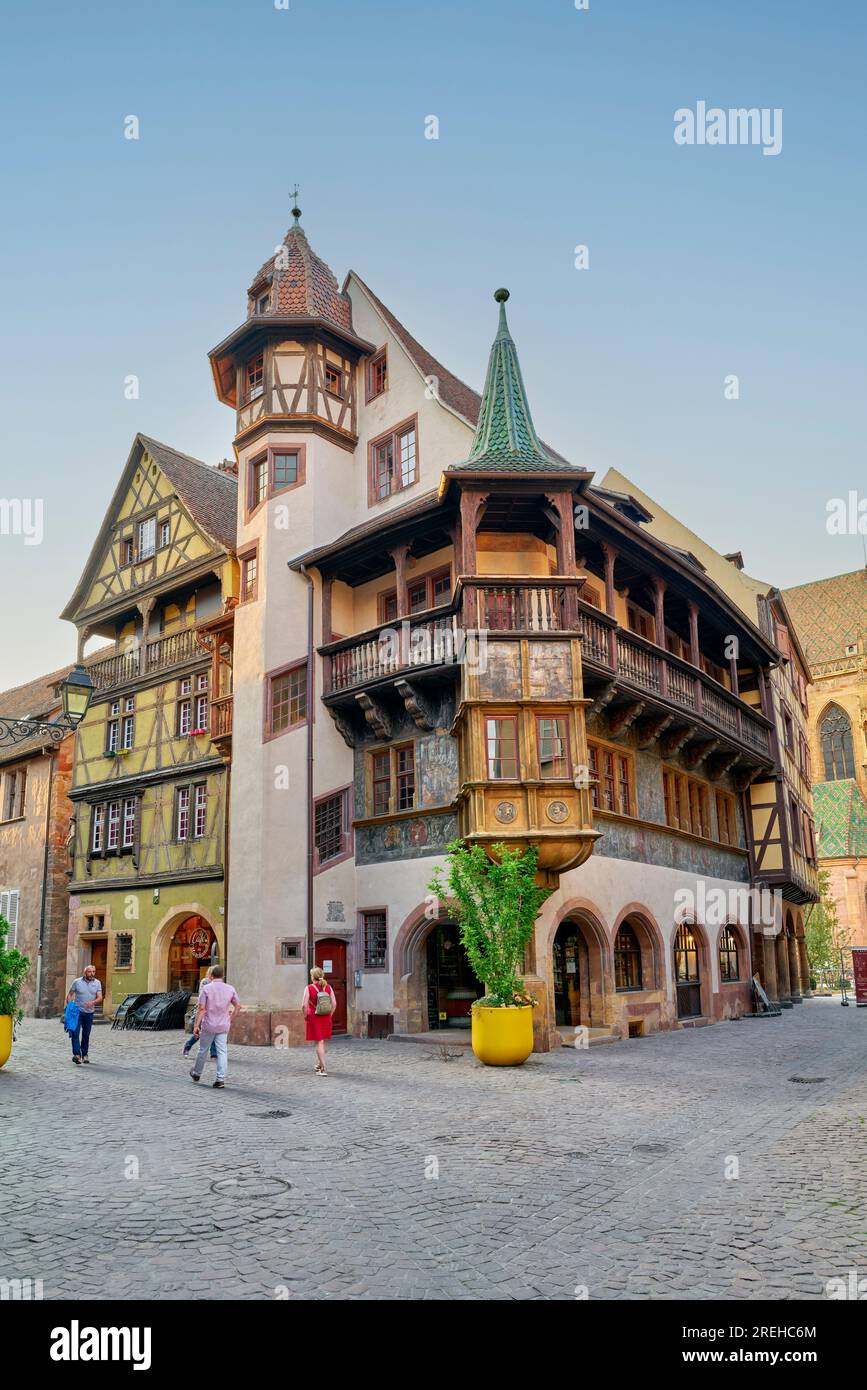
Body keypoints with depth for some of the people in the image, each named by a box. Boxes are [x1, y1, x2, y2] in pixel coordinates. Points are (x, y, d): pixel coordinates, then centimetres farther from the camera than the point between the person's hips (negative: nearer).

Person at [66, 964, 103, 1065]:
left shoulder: (97, 983, 4)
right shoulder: (77, 982, -2)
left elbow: (100, 998, -3)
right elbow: (70, 995, 3)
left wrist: (93, 1002, -24)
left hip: (89, 1013, 2)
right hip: (77, 1011, -2)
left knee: (86, 1035, 11)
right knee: (75, 1033, -15)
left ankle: (85, 1055, 22)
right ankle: (76, 1054, -19)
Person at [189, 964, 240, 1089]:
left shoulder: (206, 988, -10)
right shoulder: (230, 989, 1)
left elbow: (201, 1009, -12)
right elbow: (238, 1006, 7)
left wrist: (196, 1026, -8)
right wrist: (230, 1019, 18)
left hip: (208, 1025, -2)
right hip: (223, 1026, 2)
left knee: (203, 1050, 15)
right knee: (222, 1052, 3)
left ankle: (196, 1073, 33)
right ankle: (221, 1079, -3)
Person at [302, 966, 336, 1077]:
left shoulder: (309, 988, -10)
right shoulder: (328, 987, 0)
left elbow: (304, 1005, -15)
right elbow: (334, 1004, -1)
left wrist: (305, 1016, -1)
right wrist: (329, 1015, 10)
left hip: (314, 1017, -4)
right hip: (326, 1018, 4)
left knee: (319, 1042, 1)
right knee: (322, 1042, 21)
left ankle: (323, 1069, -4)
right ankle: (319, 1064, 34)